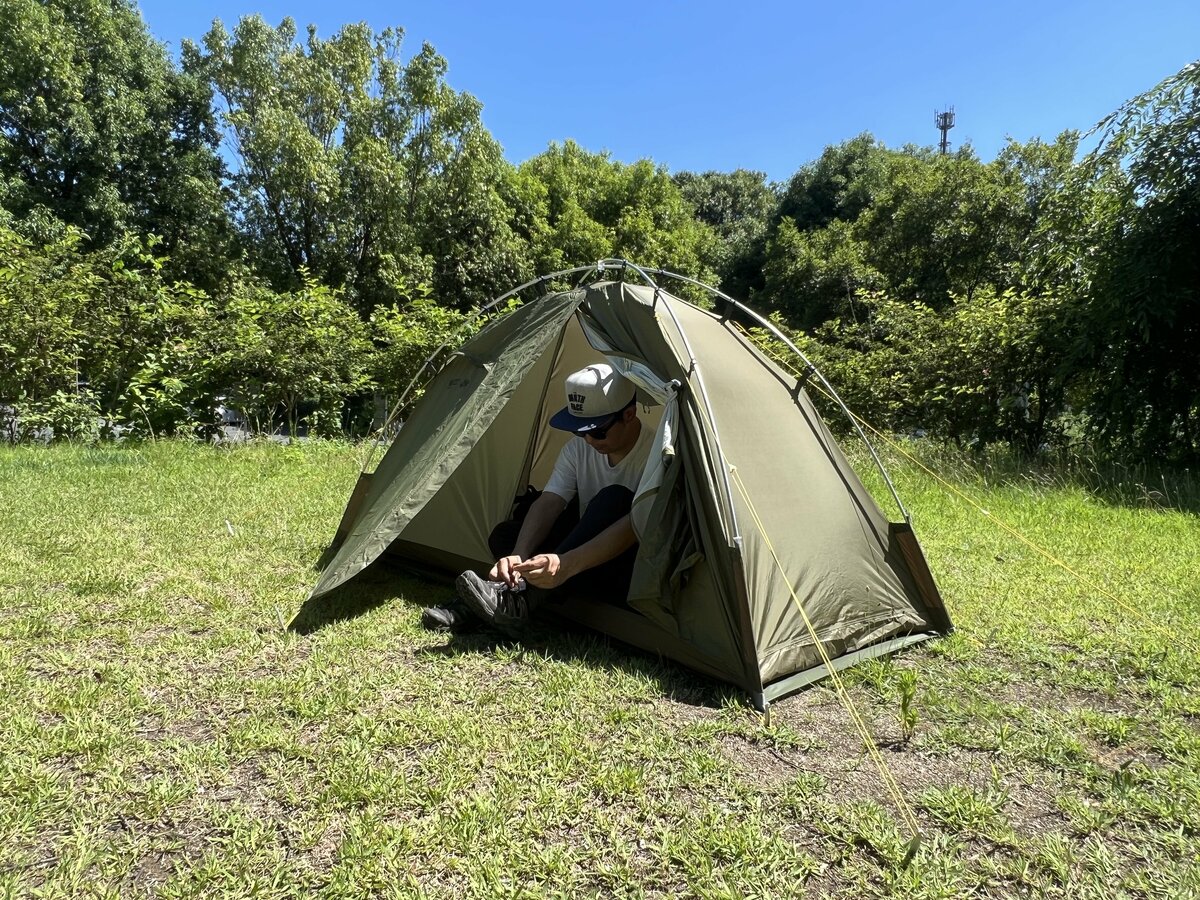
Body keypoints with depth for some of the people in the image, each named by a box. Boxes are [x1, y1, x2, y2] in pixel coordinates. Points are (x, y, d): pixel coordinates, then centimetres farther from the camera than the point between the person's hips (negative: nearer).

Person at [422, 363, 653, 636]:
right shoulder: (578, 448, -2)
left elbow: (634, 527, -32)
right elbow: (547, 504, -13)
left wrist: (567, 564, -44)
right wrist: (519, 557, -31)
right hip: (587, 575, 6)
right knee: (506, 534, -7)